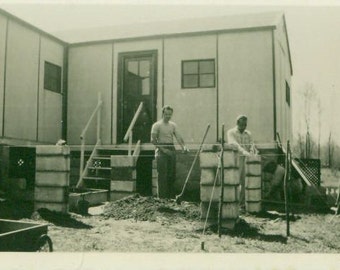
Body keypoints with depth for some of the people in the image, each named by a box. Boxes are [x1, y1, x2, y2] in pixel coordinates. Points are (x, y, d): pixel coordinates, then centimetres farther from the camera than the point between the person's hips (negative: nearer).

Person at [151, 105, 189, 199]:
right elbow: (153, 140, -8)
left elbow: (178, 137, 3)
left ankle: (171, 196, 17)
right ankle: (162, 197, -2)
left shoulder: (173, 125, 13)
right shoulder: (157, 125, -3)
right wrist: (162, 149, -17)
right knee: (163, 175, -7)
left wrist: (184, 146, -14)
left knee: (172, 174, 8)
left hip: (172, 150, 6)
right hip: (161, 151, -6)